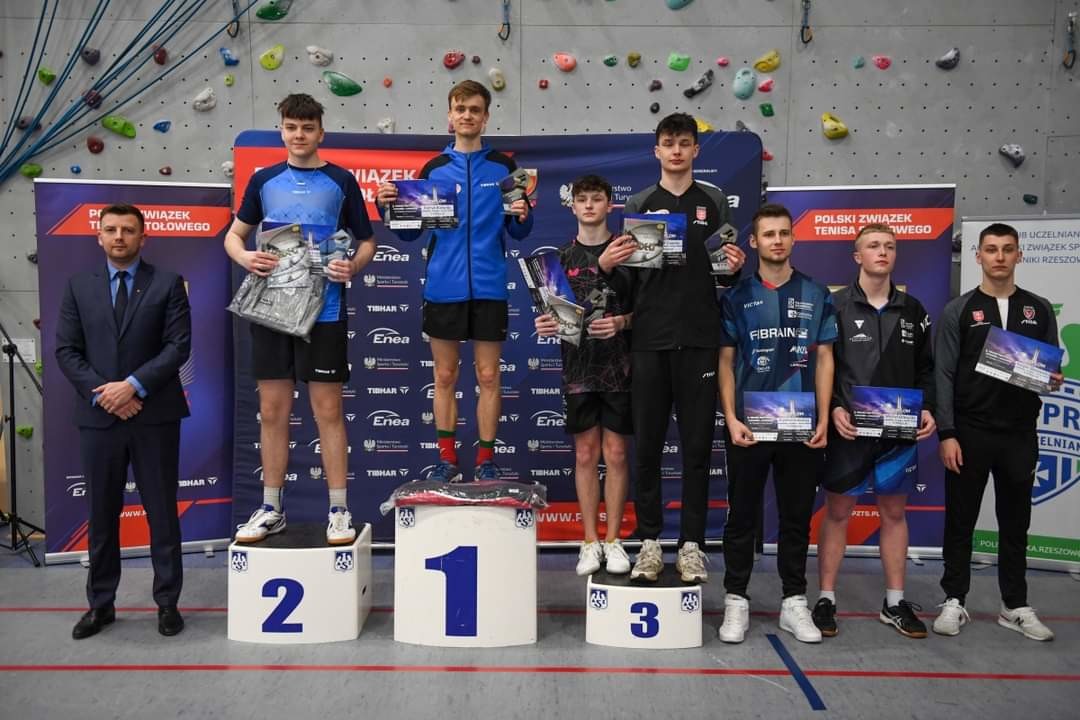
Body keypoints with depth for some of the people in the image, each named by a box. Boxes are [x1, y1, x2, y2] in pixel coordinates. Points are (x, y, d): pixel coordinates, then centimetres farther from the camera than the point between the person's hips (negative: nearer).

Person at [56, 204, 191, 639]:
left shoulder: (167, 284, 2)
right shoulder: (78, 287, 9)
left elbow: (178, 346, -6)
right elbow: (66, 350, 4)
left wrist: (133, 385, -15)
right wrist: (102, 393, -9)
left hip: (155, 416, -2)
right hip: (98, 416, 2)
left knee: (162, 513, 5)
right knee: (102, 515, 10)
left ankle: (167, 603, 16)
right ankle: (101, 604, 23)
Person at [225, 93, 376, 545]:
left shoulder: (341, 181, 3)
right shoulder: (264, 180, 9)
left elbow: (367, 241, 7)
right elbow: (234, 235, 15)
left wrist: (353, 266, -15)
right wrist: (246, 258, -8)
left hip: (323, 310, -3)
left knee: (328, 410, 0)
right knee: (272, 411, 8)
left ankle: (339, 511, 10)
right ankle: (271, 509, 20)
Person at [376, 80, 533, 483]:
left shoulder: (504, 167, 4)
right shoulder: (433, 169, 6)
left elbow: (519, 234, 4)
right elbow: (410, 233, 5)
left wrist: (522, 216, -18)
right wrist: (389, 207, -12)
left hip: (488, 288, -1)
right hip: (442, 288, 1)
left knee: (488, 377, 4)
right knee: (445, 377, 8)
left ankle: (486, 460, 15)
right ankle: (447, 459, 19)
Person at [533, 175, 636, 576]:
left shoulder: (627, 250, 3)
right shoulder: (562, 257, 8)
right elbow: (557, 308, 4)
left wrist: (621, 322, -14)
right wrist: (548, 323, -17)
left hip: (619, 366, -1)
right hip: (578, 367, 1)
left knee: (616, 454, 4)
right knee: (585, 455, 6)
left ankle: (613, 540, 15)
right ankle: (590, 542, 15)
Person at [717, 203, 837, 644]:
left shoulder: (816, 296, 8)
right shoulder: (737, 297, 3)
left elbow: (824, 359, 7)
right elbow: (725, 361, 2)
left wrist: (824, 419, -2)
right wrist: (731, 418, -8)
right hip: (748, 425, -1)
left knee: (797, 517, 9)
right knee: (742, 516, 6)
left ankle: (794, 602, 21)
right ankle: (736, 601, 16)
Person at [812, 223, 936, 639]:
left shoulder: (912, 310, 11)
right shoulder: (834, 306, 0)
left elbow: (926, 368, 13)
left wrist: (927, 409, -2)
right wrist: (834, 408, -16)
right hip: (847, 429, -3)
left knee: (894, 512, 10)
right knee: (837, 512, 3)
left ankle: (894, 603, 21)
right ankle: (826, 600, 14)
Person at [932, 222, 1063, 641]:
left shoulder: (1039, 310, 9)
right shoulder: (958, 311, 0)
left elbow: (1052, 367, 14)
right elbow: (943, 375, -5)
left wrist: (1052, 380, -11)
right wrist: (946, 434, -12)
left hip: (1020, 433, 3)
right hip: (969, 433, -2)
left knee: (1015, 523, 11)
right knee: (961, 520, 5)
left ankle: (1015, 606, 21)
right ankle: (954, 602, 15)